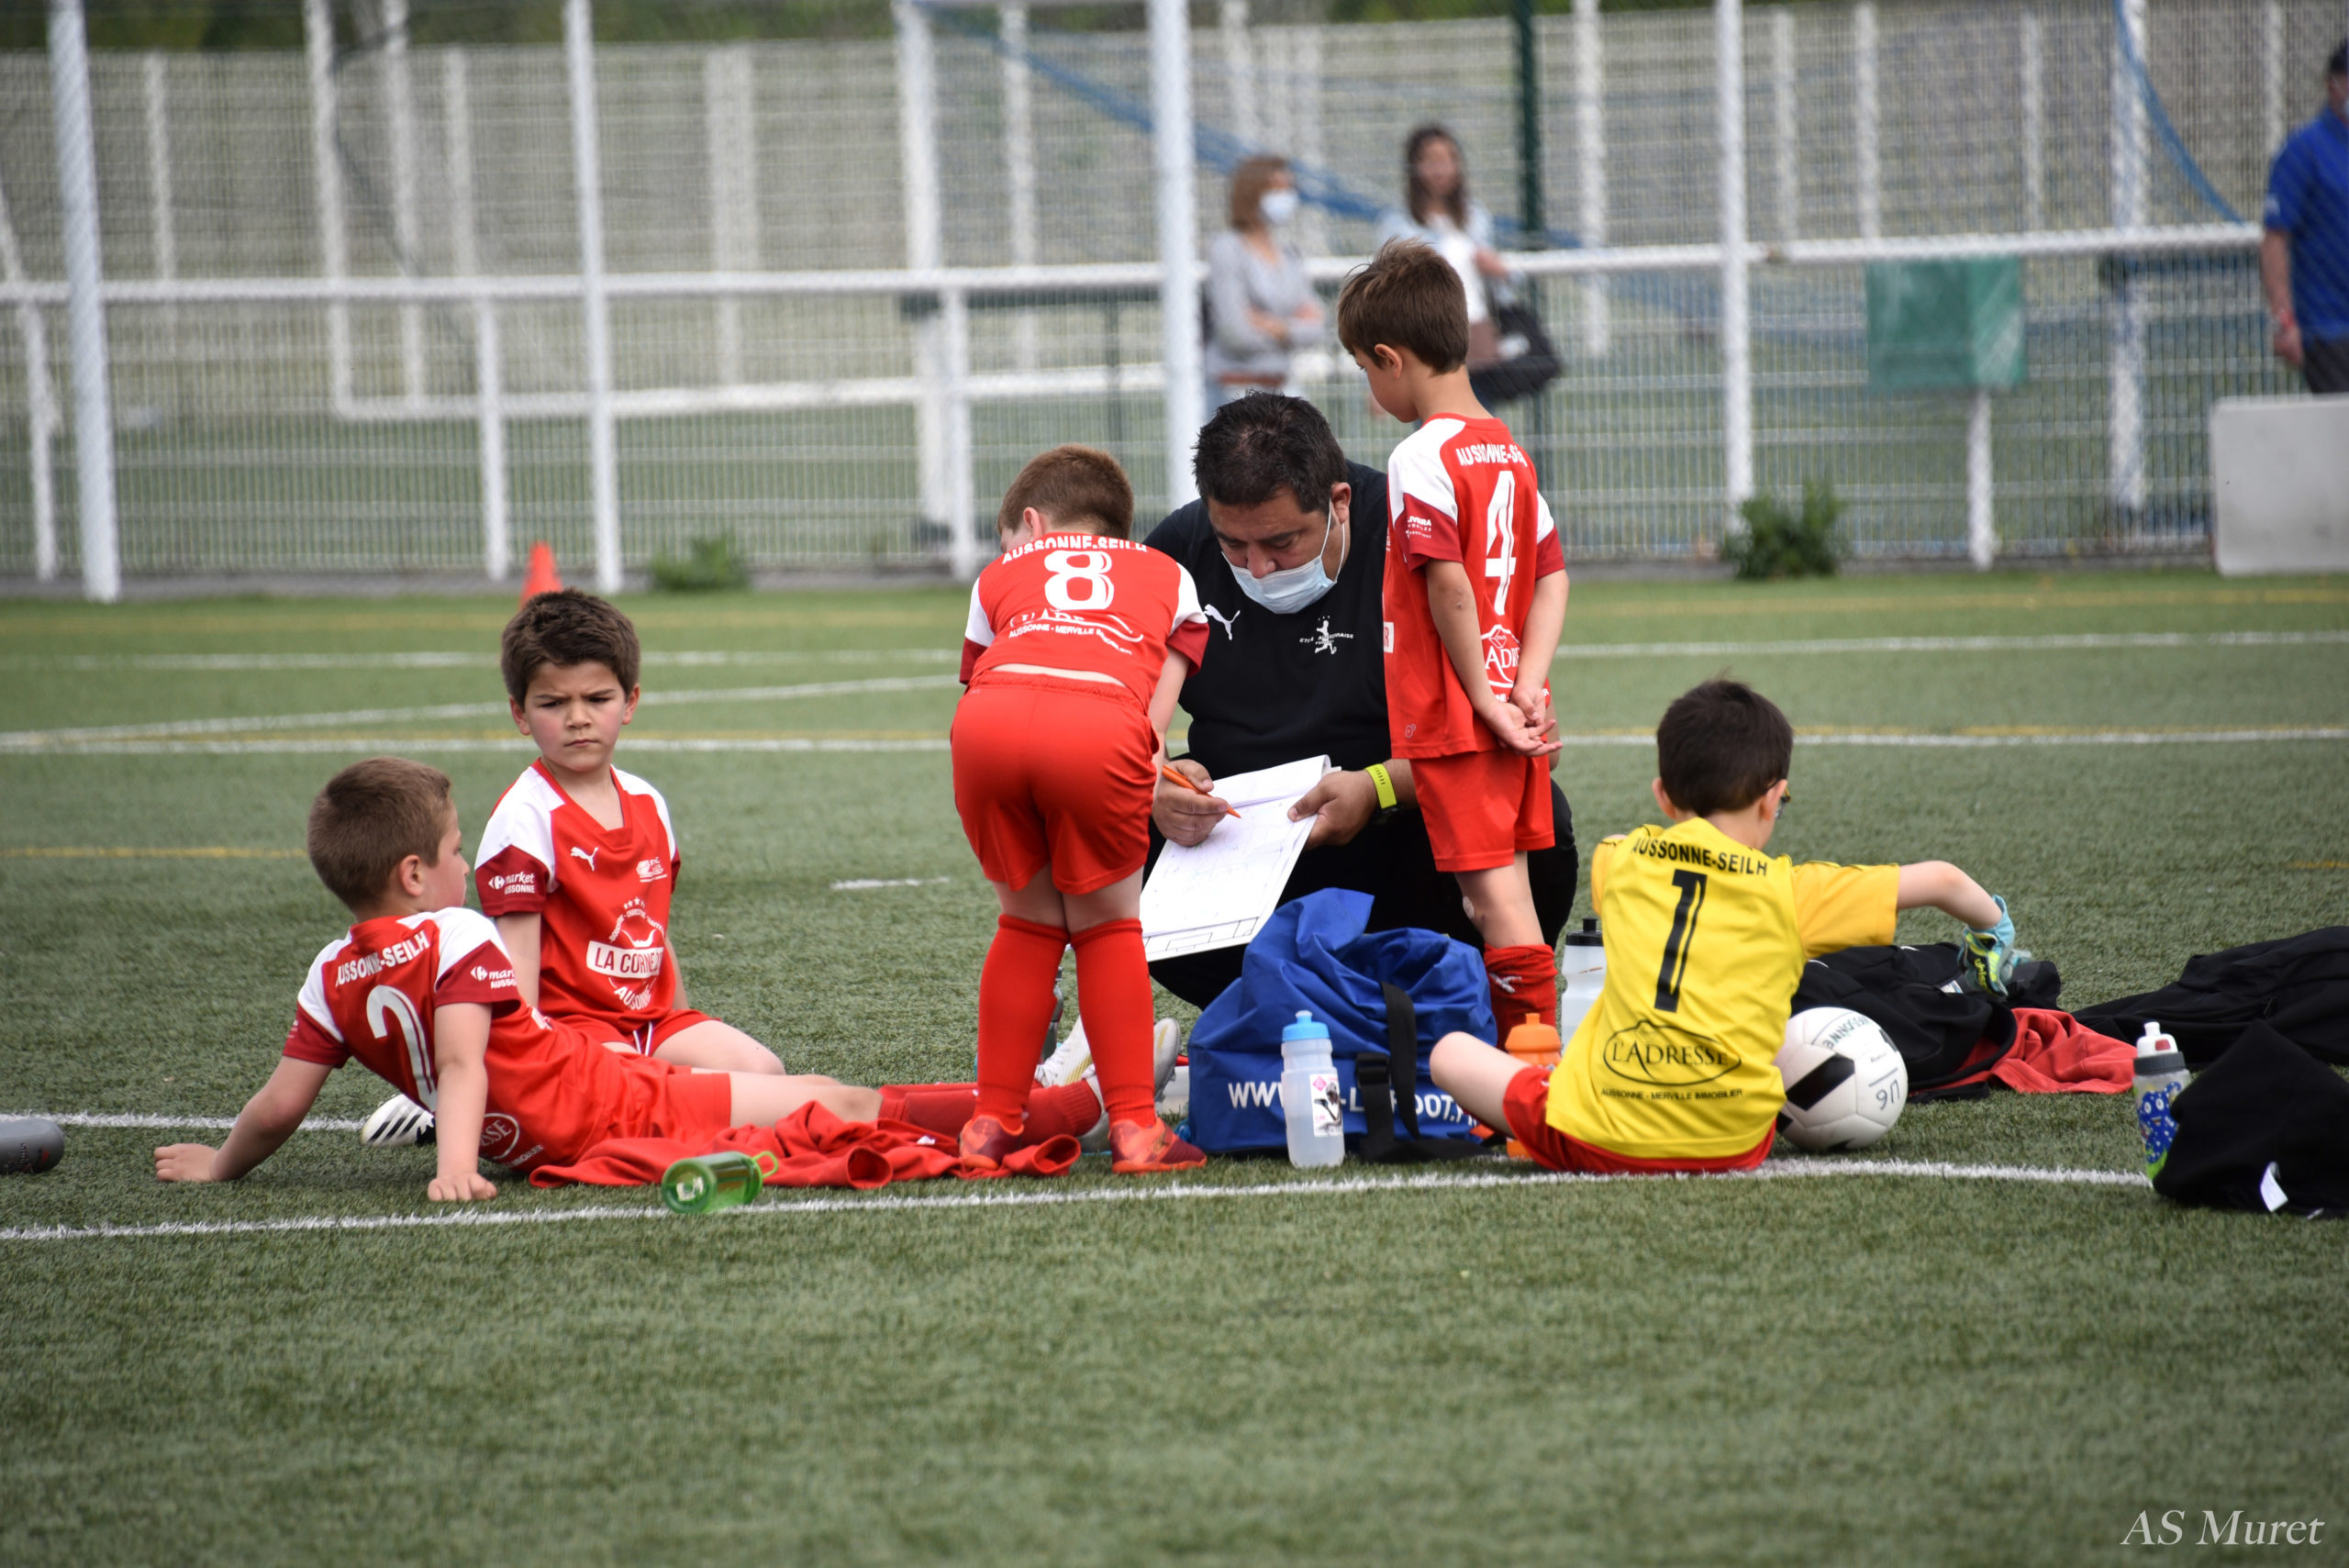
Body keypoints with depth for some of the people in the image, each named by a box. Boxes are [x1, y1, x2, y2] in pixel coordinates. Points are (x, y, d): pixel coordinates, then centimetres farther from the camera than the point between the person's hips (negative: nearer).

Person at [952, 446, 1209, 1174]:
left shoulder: (1000, 575, 37)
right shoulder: (1165, 577, 35)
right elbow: (1155, 721, 22)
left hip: (989, 720, 1)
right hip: (1102, 724, -1)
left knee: (1028, 921, 20)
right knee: (1107, 924, 16)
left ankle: (995, 1122, 21)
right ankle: (1134, 1126, 13)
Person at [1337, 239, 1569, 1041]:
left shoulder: (1422, 458, -15)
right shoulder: (1509, 450, 10)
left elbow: (1449, 584, -23)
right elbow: (1552, 575, 9)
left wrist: (1484, 698, -15)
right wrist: (1528, 684, 2)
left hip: (1455, 713, -8)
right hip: (1512, 718, 8)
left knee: (1492, 885, -5)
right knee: (1505, 876, 14)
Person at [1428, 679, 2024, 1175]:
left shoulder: (1619, 864, 11)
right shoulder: (1791, 891, 6)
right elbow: (1939, 880, 16)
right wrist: (1992, 924, 35)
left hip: (1599, 1139, -1)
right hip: (1731, 1144, 1)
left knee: (1453, 1050, 16)